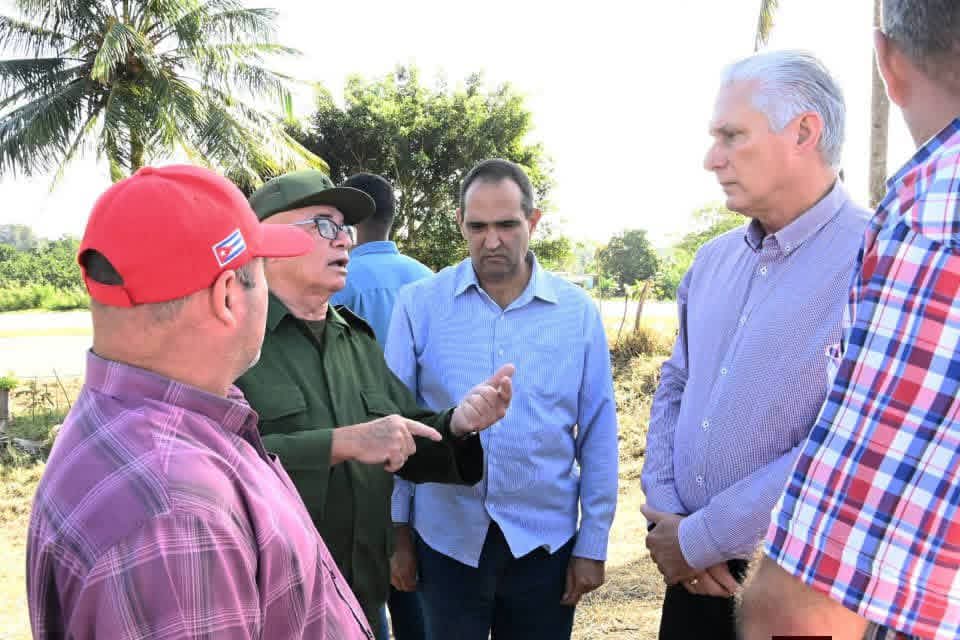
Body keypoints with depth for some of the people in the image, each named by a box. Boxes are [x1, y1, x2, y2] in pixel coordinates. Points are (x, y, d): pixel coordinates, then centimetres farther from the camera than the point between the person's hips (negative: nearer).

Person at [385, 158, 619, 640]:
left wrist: (593, 544, 1)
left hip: (544, 541, 1)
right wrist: (396, 529, 1)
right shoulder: (418, 305, -6)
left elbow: (597, 436, 0)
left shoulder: (578, 312, -3)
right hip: (447, 538, 0)